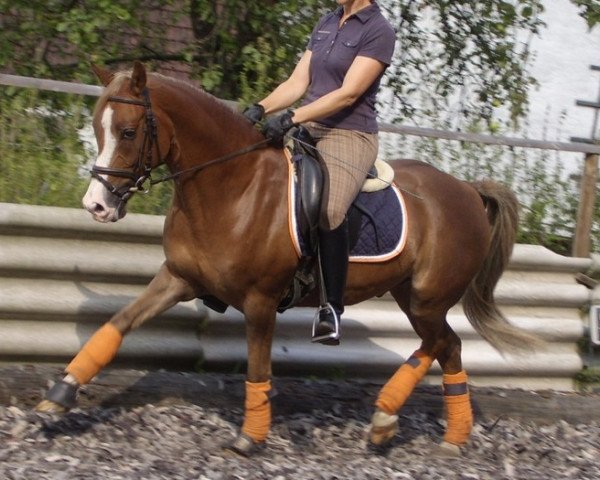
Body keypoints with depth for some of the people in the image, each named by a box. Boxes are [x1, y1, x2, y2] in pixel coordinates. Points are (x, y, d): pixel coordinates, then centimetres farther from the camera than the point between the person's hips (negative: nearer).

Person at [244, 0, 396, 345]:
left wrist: (291, 119, -26)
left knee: (328, 209, -31)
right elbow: (298, 83, 10)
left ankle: (333, 307, -19)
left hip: (350, 136, -8)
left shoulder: (379, 31, -8)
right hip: (308, 129, 8)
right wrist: (260, 109, -8)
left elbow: (348, 94, -18)